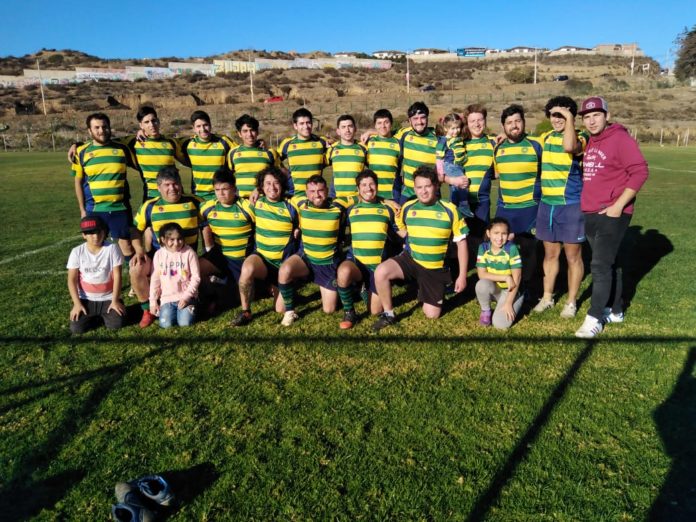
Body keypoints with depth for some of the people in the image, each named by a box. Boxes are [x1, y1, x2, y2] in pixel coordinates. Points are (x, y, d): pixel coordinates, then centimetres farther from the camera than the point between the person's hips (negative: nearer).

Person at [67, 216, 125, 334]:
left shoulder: (112, 248, -12)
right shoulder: (77, 252, -7)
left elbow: (117, 275, -11)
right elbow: (72, 280, -3)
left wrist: (115, 301, -14)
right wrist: (77, 303, -11)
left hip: (108, 298, -1)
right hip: (86, 299, 1)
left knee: (116, 324, -20)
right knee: (76, 328, -15)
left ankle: (103, 314, 14)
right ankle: (94, 316, 16)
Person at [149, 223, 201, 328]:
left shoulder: (189, 252, -9)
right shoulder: (159, 254, 0)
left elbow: (196, 277, -7)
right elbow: (155, 280, 6)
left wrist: (187, 296, -13)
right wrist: (153, 301, 4)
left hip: (186, 296, -2)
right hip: (167, 297, 2)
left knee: (185, 323, -18)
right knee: (166, 324, -14)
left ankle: (191, 308, 13)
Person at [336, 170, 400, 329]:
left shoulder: (387, 209, 8)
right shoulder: (351, 210, 8)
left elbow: (396, 236, 15)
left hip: (378, 265, 1)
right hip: (355, 261, -1)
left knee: (375, 311, -1)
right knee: (343, 272, -39)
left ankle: (365, 289, 32)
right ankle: (349, 313, -16)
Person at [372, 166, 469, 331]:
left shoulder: (449, 210, -10)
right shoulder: (407, 208, -4)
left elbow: (461, 242, -4)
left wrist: (462, 275, -4)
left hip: (436, 268, -1)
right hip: (410, 260, 1)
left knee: (432, 314, 3)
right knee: (381, 272, -29)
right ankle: (388, 314, -7)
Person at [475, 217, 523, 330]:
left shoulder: (512, 249, -19)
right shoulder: (483, 248, -12)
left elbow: (517, 278, -19)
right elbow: (482, 274, -16)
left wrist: (508, 303, -21)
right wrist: (506, 277, -25)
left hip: (510, 291, -2)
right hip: (492, 289, 2)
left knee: (500, 324, -23)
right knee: (482, 284, -33)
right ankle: (485, 311, -2)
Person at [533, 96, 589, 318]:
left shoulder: (579, 138, -9)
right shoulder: (546, 137, 10)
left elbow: (569, 146, -34)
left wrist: (569, 118, -22)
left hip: (571, 206, -5)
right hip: (547, 205, 6)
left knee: (573, 256, 5)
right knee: (550, 254, 15)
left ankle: (571, 302, 18)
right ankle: (547, 297, 27)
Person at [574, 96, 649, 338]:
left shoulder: (620, 138, -10)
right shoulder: (590, 143, 13)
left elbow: (640, 171, -15)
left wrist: (619, 205, -17)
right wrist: (587, 204, 11)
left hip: (613, 214, -8)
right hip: (591, 214, 8)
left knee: (600, 265, -9)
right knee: (608, 263, 15)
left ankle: (595, 318, -2)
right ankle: (615, 311, 26)